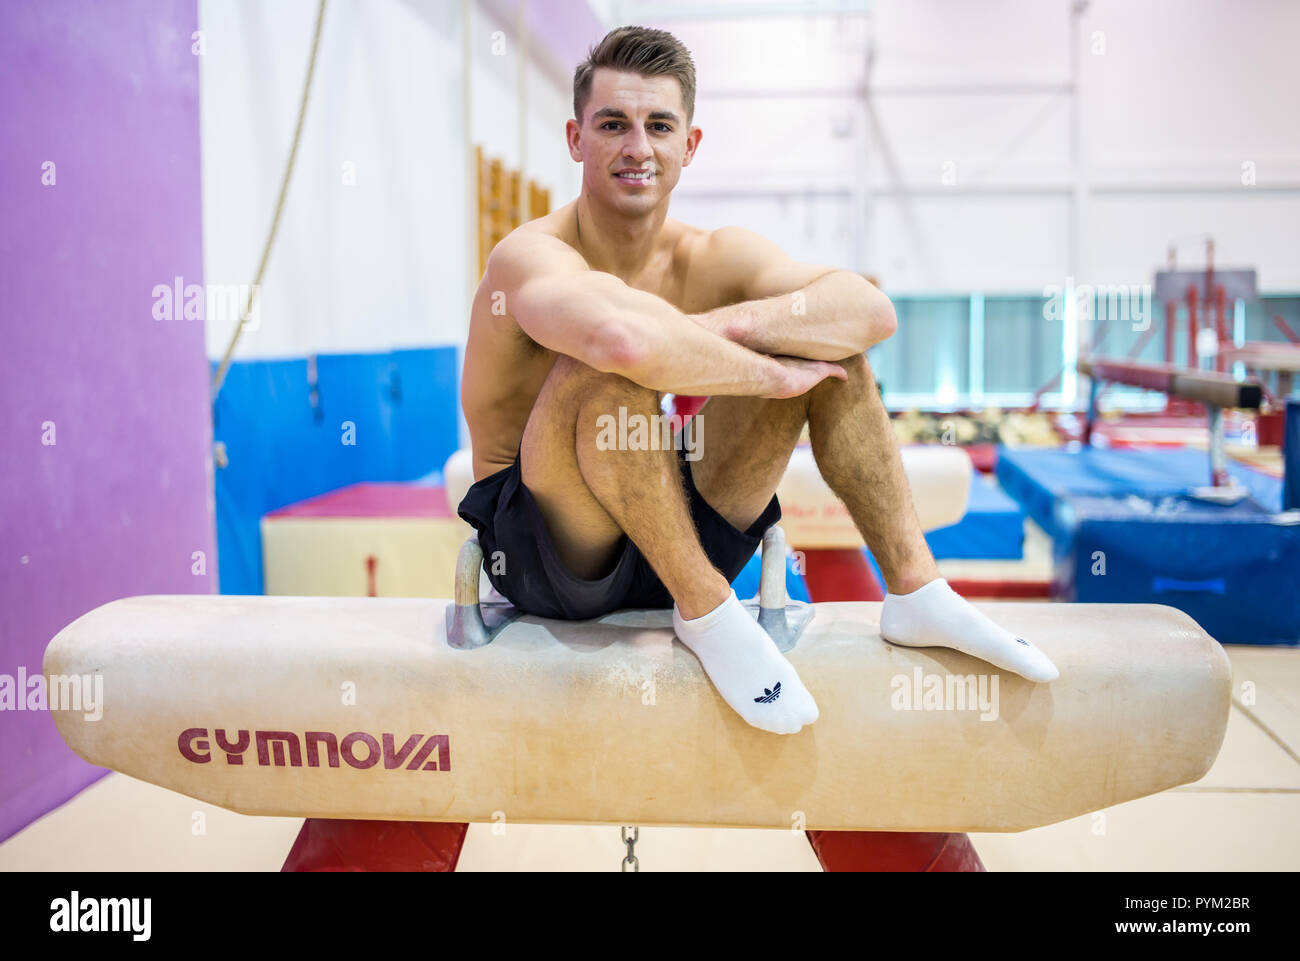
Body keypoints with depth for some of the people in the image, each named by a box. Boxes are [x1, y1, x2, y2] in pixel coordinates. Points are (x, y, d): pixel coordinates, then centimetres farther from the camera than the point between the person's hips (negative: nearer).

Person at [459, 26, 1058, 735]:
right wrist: (767, 373, -29)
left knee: (827, 339, -4)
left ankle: (915, 590, -4)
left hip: (675, 531, 6)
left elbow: (872, 309, -16)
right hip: (541, 554, -5)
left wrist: (728, 326, -30)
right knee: (609, 368, -34)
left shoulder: (715, 258, -1)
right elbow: (624, 338, -43)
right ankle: (706, 612, -19)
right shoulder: (531, 256, -18)